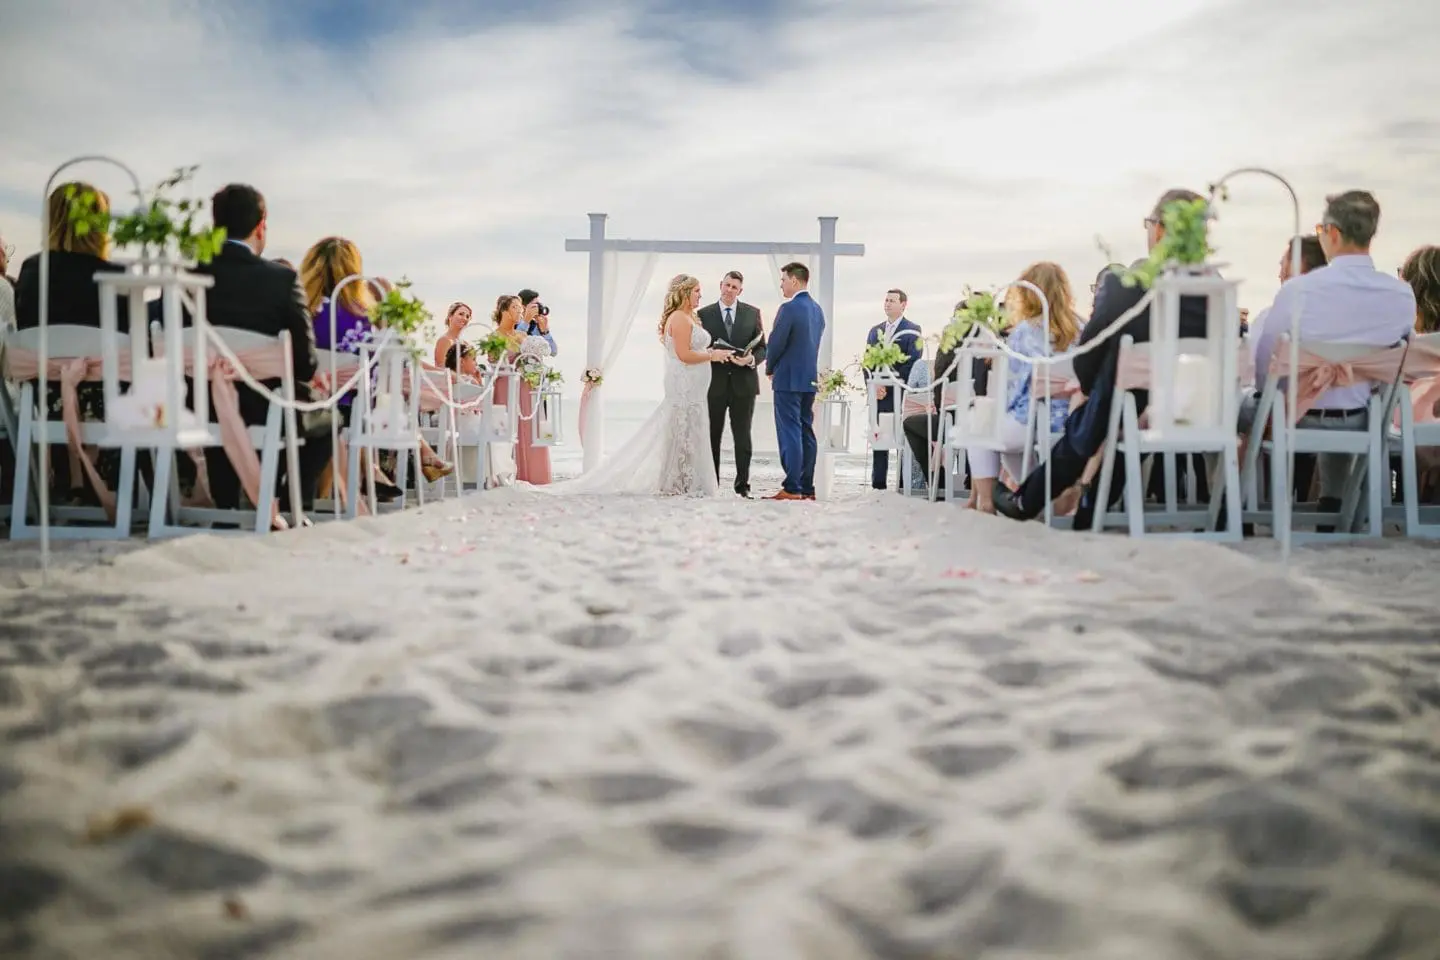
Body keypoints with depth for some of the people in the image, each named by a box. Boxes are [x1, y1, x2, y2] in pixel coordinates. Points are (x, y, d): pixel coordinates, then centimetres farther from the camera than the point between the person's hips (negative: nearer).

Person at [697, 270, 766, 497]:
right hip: (715, 383, 0)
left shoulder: (753, 313, 6)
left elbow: (762, 347, 6)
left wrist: (751, 359, -14)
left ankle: (742, 484, 10)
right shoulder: (704, 314, 4)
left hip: (743, 382, 0)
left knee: (743, 436, 3)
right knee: (712, 436, 6)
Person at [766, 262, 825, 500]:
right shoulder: (817, 309, 12)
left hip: (788, 380, -8)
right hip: (810, 378, 8)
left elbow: (776, 343, -14)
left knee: (790, 433, -7)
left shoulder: (789, 308, -14)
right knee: (806, 432, 10)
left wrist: (769, 369, 4)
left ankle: (792, 489, -7)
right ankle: (807, 488, 14)